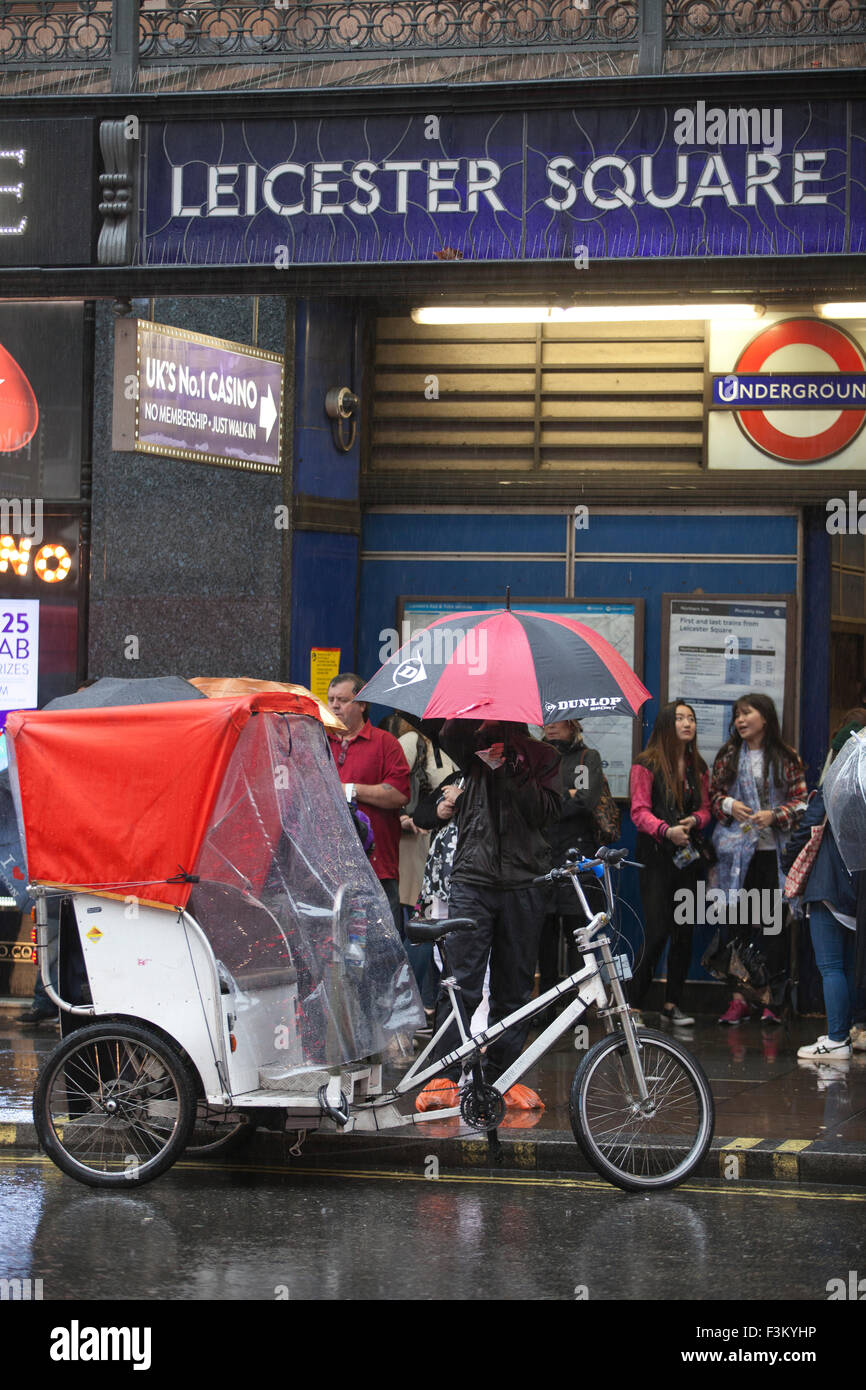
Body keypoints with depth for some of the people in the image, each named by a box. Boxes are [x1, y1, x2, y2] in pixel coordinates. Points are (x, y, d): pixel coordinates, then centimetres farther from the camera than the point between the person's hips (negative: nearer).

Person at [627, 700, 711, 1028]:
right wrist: (666, 830, -25)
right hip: (656, 856, -6)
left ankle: (673, 1003, 16)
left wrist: (695, 821, -7)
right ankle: (633, 1004, -4)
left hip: (688, 855, 6)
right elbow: (639, 811, -9)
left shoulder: (697, 766, 14)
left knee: (684, 930, 6)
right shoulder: (647, 764, -4)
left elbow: (705, 807, 16)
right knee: (657, 931, -12)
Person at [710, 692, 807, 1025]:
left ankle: (772, 1000, 5)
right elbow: (712, 794, 13)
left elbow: (801, 801, 3)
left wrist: (775, 815, -13)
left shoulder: (786, 758, 3)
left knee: (774, 925, -1)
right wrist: (729, 805, -7)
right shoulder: (727, 757, 9)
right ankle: (738, 998, 9)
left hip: (773, 851, -2)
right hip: (737, 851, 2)